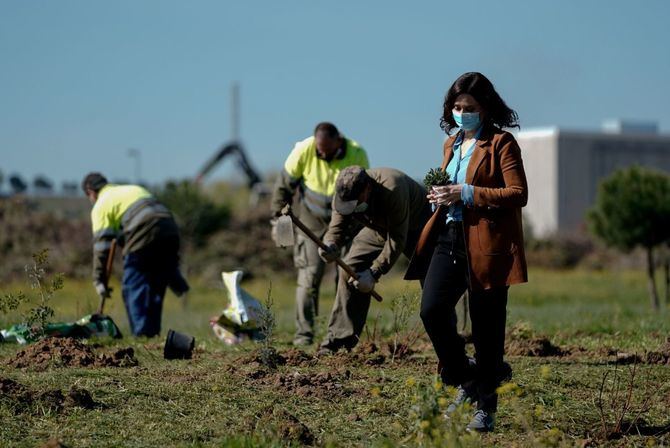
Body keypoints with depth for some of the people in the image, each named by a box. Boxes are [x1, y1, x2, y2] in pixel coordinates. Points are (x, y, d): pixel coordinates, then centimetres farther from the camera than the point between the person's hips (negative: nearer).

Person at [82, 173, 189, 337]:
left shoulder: (101, 206, 12)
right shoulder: (135, 188, 32)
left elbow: (101, 246, 4)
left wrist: (99, 280, 8)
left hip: (143, 237, -7)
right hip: (170, 230, 7)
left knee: (133, 288, 4)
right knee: (156, 286, 16)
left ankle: (142, 334, -2)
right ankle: (153, 332, 17)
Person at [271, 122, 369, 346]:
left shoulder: (357, 155, -16)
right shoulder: (303, 151, -18)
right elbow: (284, 185, -5)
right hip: (311, 221, -1)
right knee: (309, 275, -9)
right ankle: (303, 333, -5)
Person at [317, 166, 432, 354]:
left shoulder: (392, 188, -42)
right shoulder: (343, 195, -24)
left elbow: (397, 239, -37)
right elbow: (337, 228, -17)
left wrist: (374, 272, -37)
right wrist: (330, 245, -42)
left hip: (415, 225, -5)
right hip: (379, 227, 5)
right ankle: (337, 343, -5)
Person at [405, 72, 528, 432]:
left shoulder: (501, 143, -5)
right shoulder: (451, 144, 18)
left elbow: (518, 194, -13)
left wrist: (467, 194, -19)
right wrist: (441, 195, 6)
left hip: (487, 244, -6)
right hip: (450, 238, 6)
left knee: (486, 327, 0)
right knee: (431, 310, -10)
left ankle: (485, 408, 11)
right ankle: (465, 382, 12)